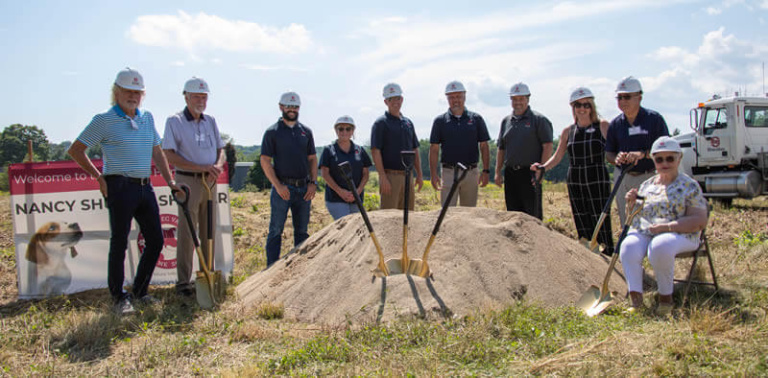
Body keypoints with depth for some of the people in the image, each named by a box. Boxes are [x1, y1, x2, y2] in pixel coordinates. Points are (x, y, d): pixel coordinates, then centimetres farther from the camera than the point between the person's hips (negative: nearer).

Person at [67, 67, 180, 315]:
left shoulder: (147, 119, 14)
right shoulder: (104, 120, -3)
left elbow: (157, 153, 22)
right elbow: (75, 150, -1)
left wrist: (170, 181, 14)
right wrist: (98, 176, -5)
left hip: (145, 186, 6)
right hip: (120, 187, -6)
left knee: (155, 240, 7)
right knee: (119, 243, -1)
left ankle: (140, 291, 23)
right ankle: (119, 298, 11)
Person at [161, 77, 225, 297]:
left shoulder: (210, 121, 13)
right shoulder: (175, 122, -4)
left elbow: (220, 149, 15)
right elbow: (170, 156, -10)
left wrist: (218, 165, -8)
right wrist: (201, 167, -18)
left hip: (210, 181, 5)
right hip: (188, 181, -5)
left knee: (209, 231, 9)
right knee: (187, 232, -4)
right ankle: (184, 282, 2)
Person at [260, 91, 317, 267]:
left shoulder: (306, 131, 13)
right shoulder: (272, 132, 0)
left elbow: (312, 159, 15)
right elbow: (265, 160, -4)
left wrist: (313, 182, 1)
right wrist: (278, 185, -13)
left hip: (304, 188, 4)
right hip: (282, 188, -4)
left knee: (302, 231, 9)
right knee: (276, 230, -2)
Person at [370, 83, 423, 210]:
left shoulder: (408, 122, 16)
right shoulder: (381, 123, -4)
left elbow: (415, 150, 19)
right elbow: (375, 152, -10)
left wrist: (419, 175, 11)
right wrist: (383, 178, -18)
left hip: (407, 175, 7)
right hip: (390, 176, -6)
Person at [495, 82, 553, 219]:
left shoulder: (538, 119, 0)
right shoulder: (506, 121, 16)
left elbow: (548, 147, -6)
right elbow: (501, 149, 20)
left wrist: (540, 171, -15)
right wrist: (498, 172, 11)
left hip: (530, 173, -5)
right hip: (510, 174, 5)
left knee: (532, 215, -5)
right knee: (512, 212, 8)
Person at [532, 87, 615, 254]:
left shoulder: (603, 126, 1)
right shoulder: (568, 132, 11)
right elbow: (557, 157, 13)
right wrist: (543, 167, -5)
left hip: (598, 180, -4)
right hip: (575, 182, 4)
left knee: (601, 221, -9)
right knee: (582, 225, 5)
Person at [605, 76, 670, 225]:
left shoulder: (654, 119, -2)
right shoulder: (615, 124, 9)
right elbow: (608, 153, 12)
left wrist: (643, 154, -22)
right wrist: (616, 158, -11)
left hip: (649, 178, -4)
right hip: (623, 178, 4)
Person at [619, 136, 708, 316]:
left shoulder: (689, 186, 2)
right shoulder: (647, 185, 18)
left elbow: (700, 221, -8)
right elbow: (635, 216, 25)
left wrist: (666, 227, -18)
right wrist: (631, 204, 2)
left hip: (678, 234, -4)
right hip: (643, 232, 4)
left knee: (660, 246, -39)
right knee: (629, 246, -31)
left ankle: (666, 297, -17)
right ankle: (635, 298, -30)